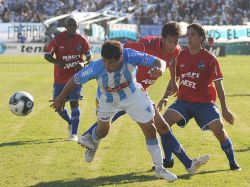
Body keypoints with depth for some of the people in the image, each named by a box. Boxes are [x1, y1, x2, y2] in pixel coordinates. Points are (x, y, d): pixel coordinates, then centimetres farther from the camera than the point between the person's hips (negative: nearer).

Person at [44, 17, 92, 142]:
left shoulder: (82, 40, -2)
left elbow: (89, 56, 9)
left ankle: (74, 133, -6)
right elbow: (47, 54, -4)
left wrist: (82, 64, -12)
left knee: (74, 103, -13)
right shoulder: (58, 39, -7)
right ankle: (70, 123, 34)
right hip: (60, 78, 1)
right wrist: (58, 63, -22)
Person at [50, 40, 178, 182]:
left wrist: (160, 69, -60)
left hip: (132, 95, 0)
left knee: (150, 129, -2)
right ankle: (93, 145, 59)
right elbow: (75, 80, -24)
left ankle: (160, 169, 13)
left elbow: (158, 62, -35)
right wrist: (61, 99, -11)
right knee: (103, 130, 20)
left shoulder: (130, 56, -39)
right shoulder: (96, 68, -39)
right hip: (108, 100, 0)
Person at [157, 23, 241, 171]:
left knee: (219, 129, -19)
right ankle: (168, 160, -3)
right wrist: (165, 97, 2)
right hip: (183, 101, 3)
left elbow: (218, 85, -3)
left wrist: (224, 109, -3)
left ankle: (233, 163, 1)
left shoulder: (210, 59, -6)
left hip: (204, 102, -3)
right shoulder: (181, 56, 4)